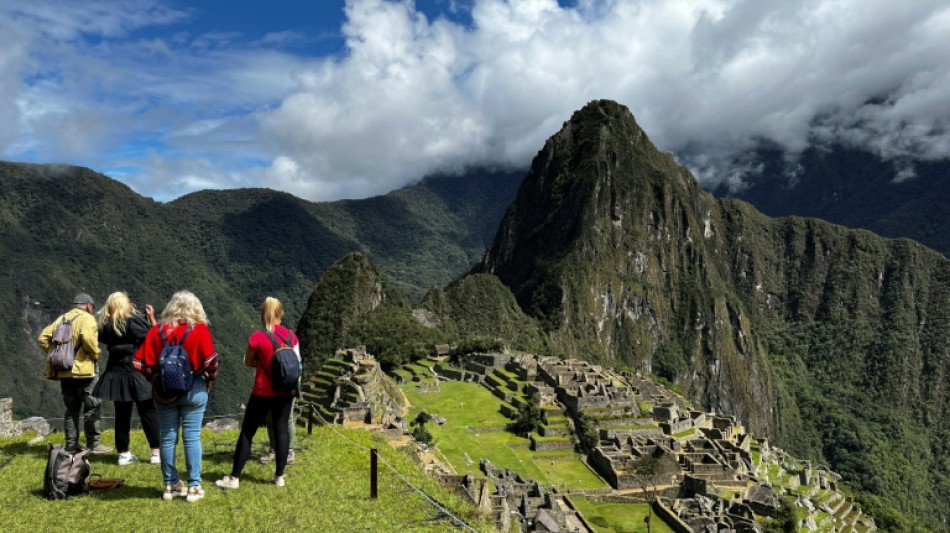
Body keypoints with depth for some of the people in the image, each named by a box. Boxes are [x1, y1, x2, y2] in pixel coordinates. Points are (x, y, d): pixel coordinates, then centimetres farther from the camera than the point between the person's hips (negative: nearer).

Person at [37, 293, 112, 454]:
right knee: (92, 407, 1)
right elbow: (87, 337, -25)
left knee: (72, 409, 15)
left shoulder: (61, 318, 15)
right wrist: (95, 354, -11)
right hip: (83, 369, -7)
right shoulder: (87, 318, -7)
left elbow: (42, 338, 10)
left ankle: (71, 444, 17)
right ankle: (93, 443, 2)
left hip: (64, 371, 7)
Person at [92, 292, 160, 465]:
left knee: (122, 415, 12)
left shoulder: (105, 325, 3)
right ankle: (156, 453, 4)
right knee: (149, 413, 3)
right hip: (137, 373, -5)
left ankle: (123, 454, 17)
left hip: (116, 374, 5)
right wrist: (152, 318, -4)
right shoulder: (132, 321, -13)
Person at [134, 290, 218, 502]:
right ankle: (194, 486, 8)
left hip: (164, 391, 3)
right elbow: (210, 362, -14)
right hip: (194, 390, -2)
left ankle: (170, 485, 20)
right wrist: (208, 381, 3)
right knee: (192, 437, 3)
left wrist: (157, 380, 12)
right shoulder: (200, 330, -8)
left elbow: (143, 363, -2)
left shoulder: (156, 331, 1)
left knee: (167, 438, 11)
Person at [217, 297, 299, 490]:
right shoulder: (291, 336, -3)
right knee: (281, 430, 10)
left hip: (263, 392, -3)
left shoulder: (257, 337, -13)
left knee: (247, 432, 6)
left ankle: (234, 478, 11)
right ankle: (279, 476, 15)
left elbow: (248, 362, -1)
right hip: (285, 392, 3)